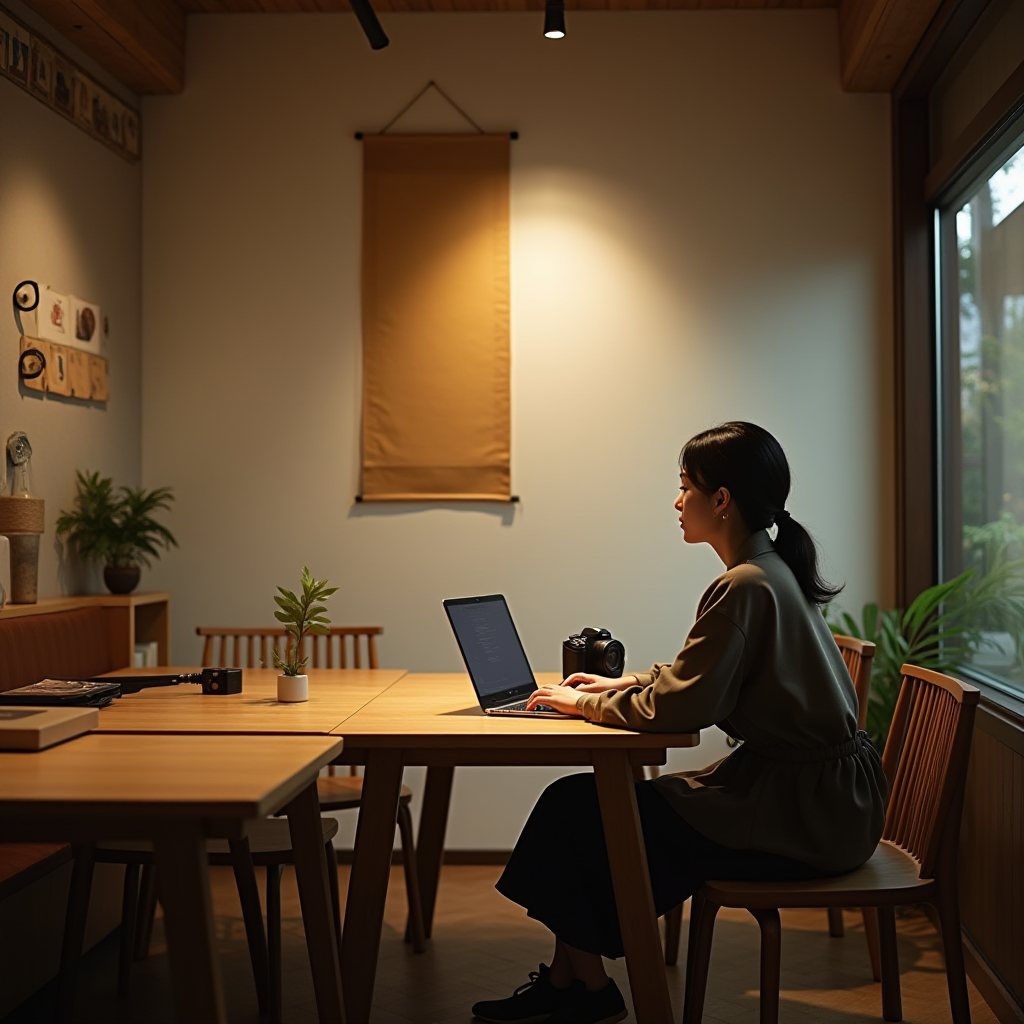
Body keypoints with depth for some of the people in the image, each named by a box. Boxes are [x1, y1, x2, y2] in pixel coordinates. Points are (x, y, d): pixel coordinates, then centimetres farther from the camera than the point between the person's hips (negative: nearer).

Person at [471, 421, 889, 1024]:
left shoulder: (746, 588, -21)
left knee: (578, 811, -6)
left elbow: (681, 707, -23)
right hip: (818, 793, 10)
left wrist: (587, 704, -8)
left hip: (808, 815, -10)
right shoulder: (772, 571, 11)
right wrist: (619, 685, 15)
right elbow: (697, 676, 23)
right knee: (588, 799, 6)